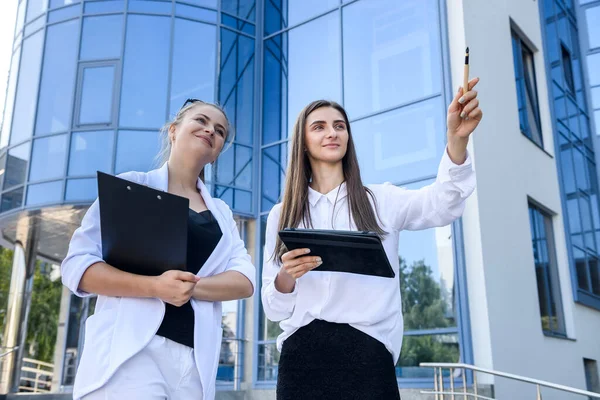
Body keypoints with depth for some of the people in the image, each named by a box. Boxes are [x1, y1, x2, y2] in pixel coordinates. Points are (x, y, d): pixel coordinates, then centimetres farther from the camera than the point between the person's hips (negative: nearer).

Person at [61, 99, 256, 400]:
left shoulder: (221, 212, 18)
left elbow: (245, 281, 6)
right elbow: (77, 265, -4)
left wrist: (192, 286, -13)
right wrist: (155, 286, -19)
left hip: (195, 359, 4)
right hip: (129, 351, -4)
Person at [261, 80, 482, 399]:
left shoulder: (381, 202, 10)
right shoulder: (282, 215, 11)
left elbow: (442, 205, -11)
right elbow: (273, 309, 9)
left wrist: (457, 139, -28)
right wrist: (286, 277, -13)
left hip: (366, 355, -1)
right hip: (301, 356, 1)